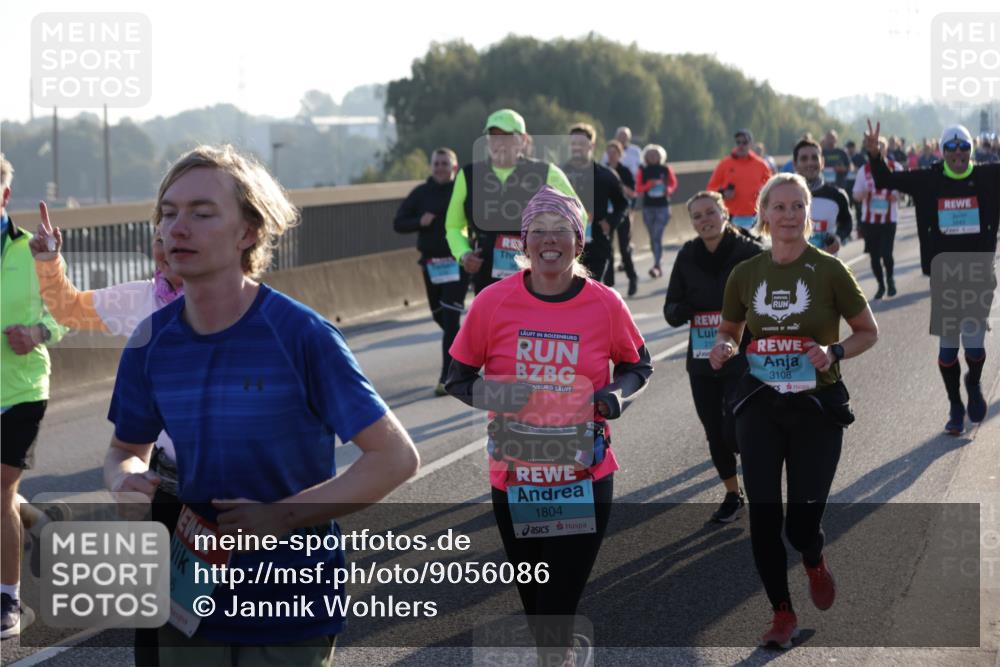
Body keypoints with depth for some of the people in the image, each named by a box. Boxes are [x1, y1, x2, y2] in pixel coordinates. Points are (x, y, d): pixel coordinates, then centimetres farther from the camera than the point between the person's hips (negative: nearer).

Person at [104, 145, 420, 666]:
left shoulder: (302, 336, -14)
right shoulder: (152, 342, 0)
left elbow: (396, 458, -13)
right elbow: (125, 451, 16)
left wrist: (283, 516, -21)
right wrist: (127, 482, -9)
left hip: (293, 609, -4)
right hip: (191, 604, 4)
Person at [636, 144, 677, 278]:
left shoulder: (666, 169, 1)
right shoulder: (643, 170, 1)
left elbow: (673, 183, 14)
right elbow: (638, 188, 2)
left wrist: (669, 190, -7)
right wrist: (649, 184, -15)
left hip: (662, 207, -2)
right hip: (648, 207, 2)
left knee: (657, 236, -14)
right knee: (653, 237, 10)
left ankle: (656, 266, -19)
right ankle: (658, 266, 22)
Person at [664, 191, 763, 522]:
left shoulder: (751, 253, -11)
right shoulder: (687, 257, 4)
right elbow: (671, 311, 7)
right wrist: (681, 310, -15)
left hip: (743, 360, -5)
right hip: (702, 361, 5)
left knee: (734, 432, -12)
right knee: (715, 433, 12)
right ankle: (733, 495, 32)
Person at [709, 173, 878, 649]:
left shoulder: (829, 271, -8)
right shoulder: (744, 275, 0)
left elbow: (868, 332, 2)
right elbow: (728, 330, 16)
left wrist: (834, 353, -17)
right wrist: (723, 349, -7)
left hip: (817, 408, -2)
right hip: (759, 407, 2)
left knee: (802, 522, -4)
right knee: (763, 518, -1)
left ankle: (814, 562, 34)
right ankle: (782, 613, 18)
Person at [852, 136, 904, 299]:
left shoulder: (895, 168, -2)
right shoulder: (865, 170, 1)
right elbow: (856, 195, 5)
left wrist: (897, 195, -14)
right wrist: (862, 194, -19)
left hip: (889, 219, -2)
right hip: (869, 219, 2)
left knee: (886, 254, -11)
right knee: (874, 255, 6)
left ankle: (890, 278, 19)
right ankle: (881, 285, 25)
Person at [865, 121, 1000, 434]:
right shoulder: (928, 180, 0)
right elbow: (886, 180, 1)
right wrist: (874, 155, -16)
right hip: (943, 273, 1)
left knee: (974, 343, -6)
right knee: (947, 345, 7)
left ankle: (974, 384, 29)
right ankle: (955, 407, 25)